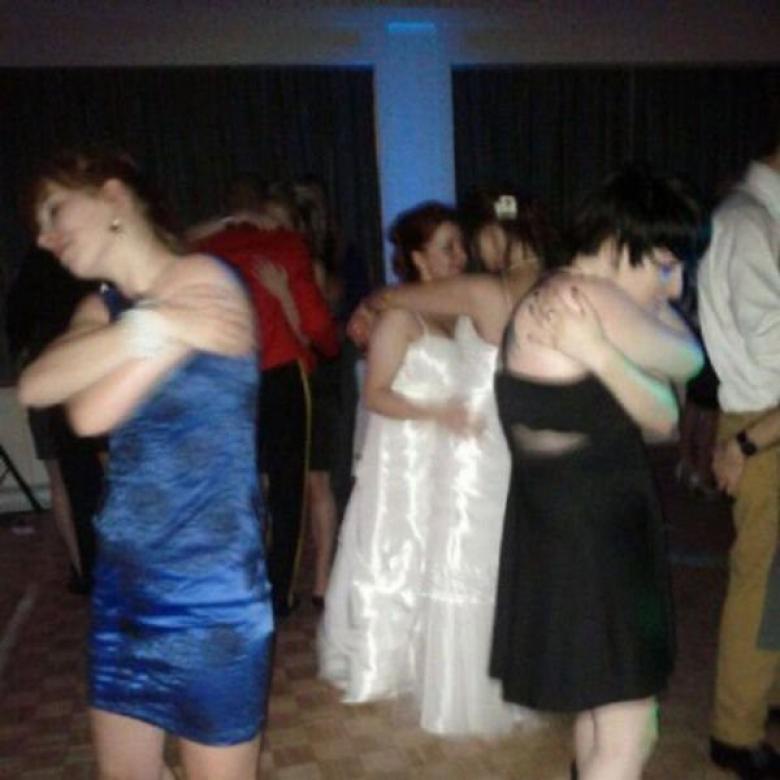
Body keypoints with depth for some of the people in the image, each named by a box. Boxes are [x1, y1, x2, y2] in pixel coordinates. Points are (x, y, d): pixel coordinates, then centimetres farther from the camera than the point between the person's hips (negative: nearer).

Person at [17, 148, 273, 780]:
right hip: (123, 577, 7)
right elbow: (35, 388, -13)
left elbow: (93, 412, -20)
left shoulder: (199, 284, -14)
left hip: (207, 586, -7)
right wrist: (148, 326, -23)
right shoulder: (105, 306, 9)